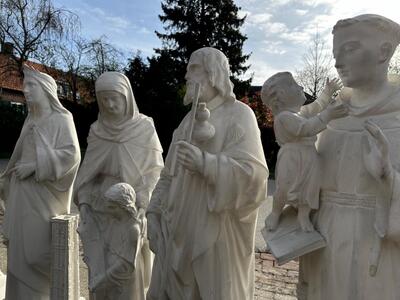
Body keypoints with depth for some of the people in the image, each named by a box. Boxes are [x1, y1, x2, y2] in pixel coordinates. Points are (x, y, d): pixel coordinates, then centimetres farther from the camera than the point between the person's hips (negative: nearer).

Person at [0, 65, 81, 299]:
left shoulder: (61, 119, -6)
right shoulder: (31, 121, 16)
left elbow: (71, 154, -17)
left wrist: (34, 166, -17)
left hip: (44, 196, -7)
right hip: (24, 196, 7)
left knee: (38, 251, -6)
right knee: (20, 251, 8)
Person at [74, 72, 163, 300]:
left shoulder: (145, 128, -5)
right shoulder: (97, 130, 5)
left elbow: (156, 170, -5)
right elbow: (88, 170, 11)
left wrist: (143, 205, -16)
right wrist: (83, 201, 2)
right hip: (100, 210, 3)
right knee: (100, 269, 4)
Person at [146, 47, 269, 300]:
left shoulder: (238, 115, -6)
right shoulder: (189, 120, 14)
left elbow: (254, 173, -18)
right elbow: (170, 174, 14)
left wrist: (205, 162, -28)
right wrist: (154, 213, 7)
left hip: (216, 237, -6)